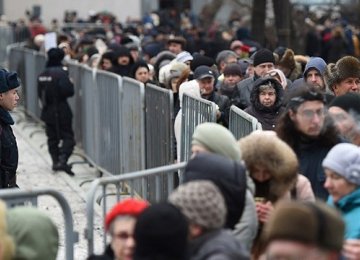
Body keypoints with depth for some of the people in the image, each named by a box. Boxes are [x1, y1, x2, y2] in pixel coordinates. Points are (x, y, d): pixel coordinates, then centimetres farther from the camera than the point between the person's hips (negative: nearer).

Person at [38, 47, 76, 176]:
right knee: (67, 136, -2)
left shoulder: (42, 75, 6)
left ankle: (55, 161, 16)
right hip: (61, 111, -6)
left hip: (48, 111, 7)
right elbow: (68, 91, -21)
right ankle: (62, 160, -18)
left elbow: (40, 93, 12)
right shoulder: (61, 73, -16)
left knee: (52, 137, 15)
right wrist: (71, 83, -4)